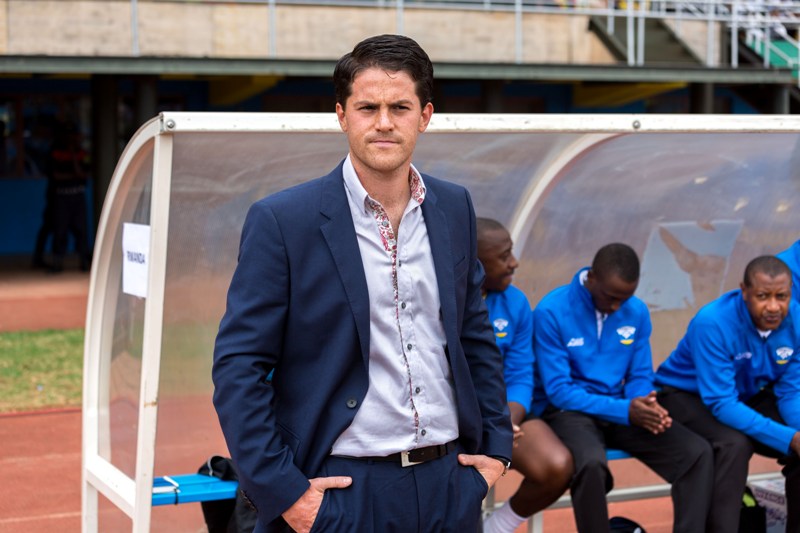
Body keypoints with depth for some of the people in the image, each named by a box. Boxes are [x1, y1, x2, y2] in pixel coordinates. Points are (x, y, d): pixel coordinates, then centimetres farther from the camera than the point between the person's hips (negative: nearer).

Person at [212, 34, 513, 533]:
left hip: (450, 485, 5)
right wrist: (283, 492, -13)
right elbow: (238, 366, -10)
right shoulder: (282, 221, -9)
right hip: (343, 491, -4)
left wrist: (496, 445, 11)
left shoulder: (455, 208, 6)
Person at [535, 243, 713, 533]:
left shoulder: (637, 312, 1)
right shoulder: (552, 311, -15)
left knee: (698, 452, -15)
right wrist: (625, 410, -25)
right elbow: (558, 390, -16)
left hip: (622, 409, 5)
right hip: (570, 411, -5)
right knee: (591, 463, -38)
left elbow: (640, 376, 8)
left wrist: (645, 405, -18)